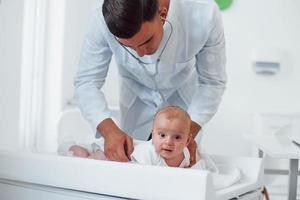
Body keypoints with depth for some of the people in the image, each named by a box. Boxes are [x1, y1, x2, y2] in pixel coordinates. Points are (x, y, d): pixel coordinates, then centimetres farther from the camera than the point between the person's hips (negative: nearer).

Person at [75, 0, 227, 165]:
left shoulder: (204, 15, -36)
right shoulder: (102, 19, -35)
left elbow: (212, 82, -22)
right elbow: (86, 82, -24)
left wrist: (190, 132, -33)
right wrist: (109, 130, -40)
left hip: (183, 96, 0)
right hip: (136, 99, 1)